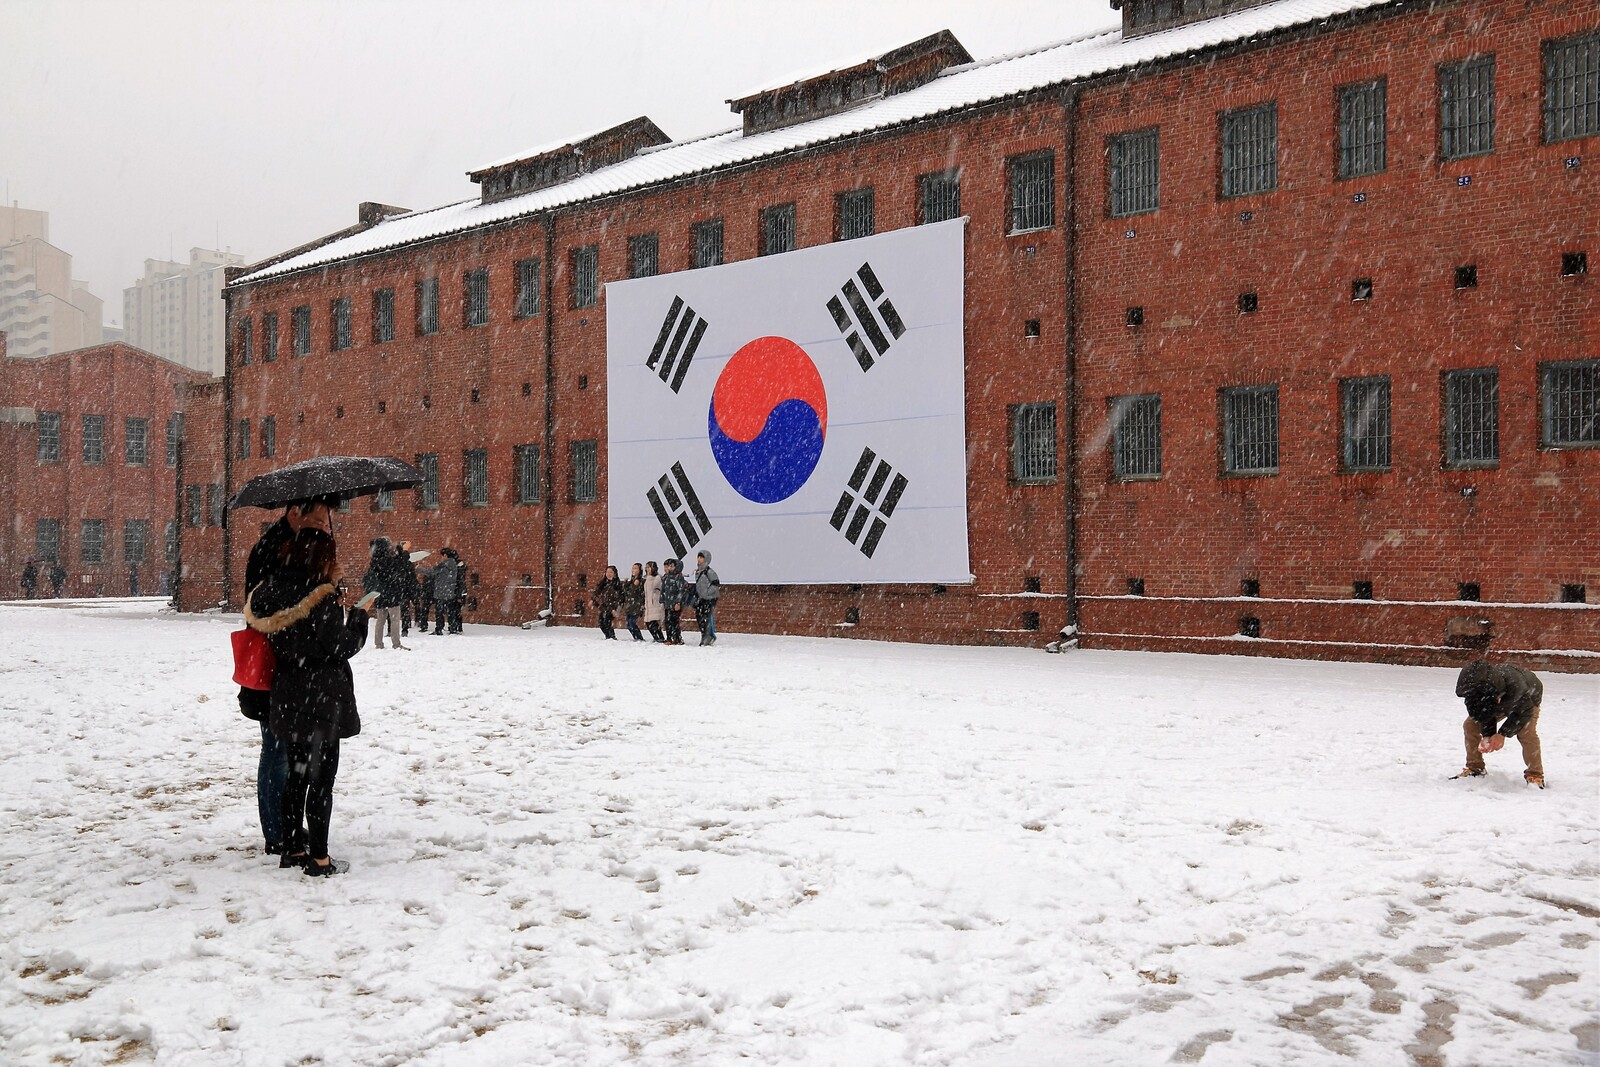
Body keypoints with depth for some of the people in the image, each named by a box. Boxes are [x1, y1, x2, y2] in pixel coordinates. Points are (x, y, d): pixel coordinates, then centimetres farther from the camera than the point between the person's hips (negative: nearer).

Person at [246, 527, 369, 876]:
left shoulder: (273, 594, 5)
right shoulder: (322, 599, -17)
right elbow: (341, 647, -15)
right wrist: (358, 617, 2)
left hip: (287, 699, 7)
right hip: (321, 699, -7)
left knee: (297, 775, 17)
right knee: (322, 780, 0)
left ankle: (293, 849, 24)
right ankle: (319, 859, 3)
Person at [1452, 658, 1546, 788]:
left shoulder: (1515, 686, -49)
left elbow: (1525, 711, -28)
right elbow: (1485, 714, -18)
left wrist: (1503, 734, -32)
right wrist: (1487, 736, -33)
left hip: (1528, 698, -4)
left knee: (1526, 732, -28)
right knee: (1470, 725, -8)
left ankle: (1535, 775, -14)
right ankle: (1474, 768, 4)